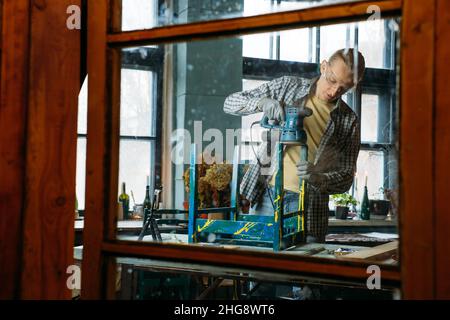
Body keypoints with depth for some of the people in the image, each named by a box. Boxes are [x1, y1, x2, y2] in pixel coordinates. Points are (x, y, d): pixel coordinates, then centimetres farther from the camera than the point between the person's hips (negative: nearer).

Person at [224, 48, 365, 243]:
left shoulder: (349, 122, 2)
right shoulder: (288, 86, 3)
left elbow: (346, 178, 1)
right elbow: (230, 103, 3)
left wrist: (319, 178, -21)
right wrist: (262, 102, -18)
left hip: (308, 206, 0)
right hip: (265, 197, 1)